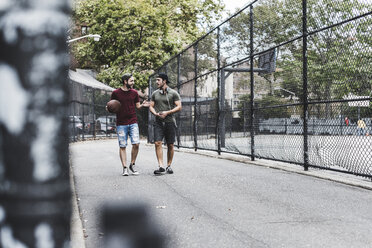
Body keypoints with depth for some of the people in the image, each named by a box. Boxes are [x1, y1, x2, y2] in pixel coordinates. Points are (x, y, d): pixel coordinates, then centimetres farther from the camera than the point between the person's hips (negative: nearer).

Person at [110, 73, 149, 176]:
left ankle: (132, 165, 10)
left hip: (133, 122, 2)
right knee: (122, 146, -1)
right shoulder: (116, 93, 0)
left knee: (136, 144, -7)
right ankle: (125, 168, 5)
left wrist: (142, 105, -6)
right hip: (121, 124, -2)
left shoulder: (134, 92, 8)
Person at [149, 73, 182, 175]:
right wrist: (155, 113, -8)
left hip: (170, 122, -2)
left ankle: (169, 166, 14)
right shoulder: (155, 94, 11)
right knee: (157, 143, -13)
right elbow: (151, 106, 14)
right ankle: (161, 166, -16)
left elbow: (179, 107, -3)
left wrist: (167, 112, -14)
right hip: (158, 122, 2)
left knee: (170, 145, 3)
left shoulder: (173, 93, 1)